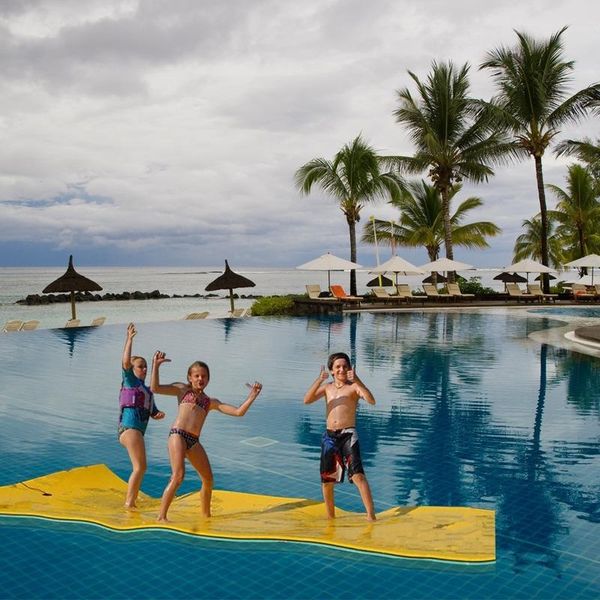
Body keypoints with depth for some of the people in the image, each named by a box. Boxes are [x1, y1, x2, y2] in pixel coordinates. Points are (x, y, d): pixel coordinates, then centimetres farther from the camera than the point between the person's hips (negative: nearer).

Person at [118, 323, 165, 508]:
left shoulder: (147, 391, 24)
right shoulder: (129, 381, 4)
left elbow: (153, 413, 24)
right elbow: (125, 362, -14)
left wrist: (159, 414, 1)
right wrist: (129, 339, -15)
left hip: (137, 430, 8)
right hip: (129, 427, -8)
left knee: (139, 468, 11)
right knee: (140, 467, -13)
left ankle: (130, 503, 18)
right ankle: (129, 503, -10)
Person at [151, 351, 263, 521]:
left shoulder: (211, 402, 22)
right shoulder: (182, 389, 15)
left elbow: (238, 412, 15)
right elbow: (155, 388, 3)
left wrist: (252, 396, 7)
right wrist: (156, 366, -5)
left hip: (194, 441, 5)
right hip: (178, 435, -5)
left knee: (208, 479, 10)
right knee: (178, 476, -19)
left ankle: (205, 514, 30)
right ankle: (161, 516, -13)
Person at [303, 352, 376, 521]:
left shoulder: (353, 387, -1)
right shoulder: (326, 387, 11)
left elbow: (371, 401, -19)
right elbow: (307, 400, -3)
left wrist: (357, 381, -30)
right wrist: (319, 380, -16)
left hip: (348, 434, -4)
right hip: (329, 436, 5)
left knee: (358, 475, -17)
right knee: (326, 480, 11)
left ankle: (371, 515, -13)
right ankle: (330, 516, 30)